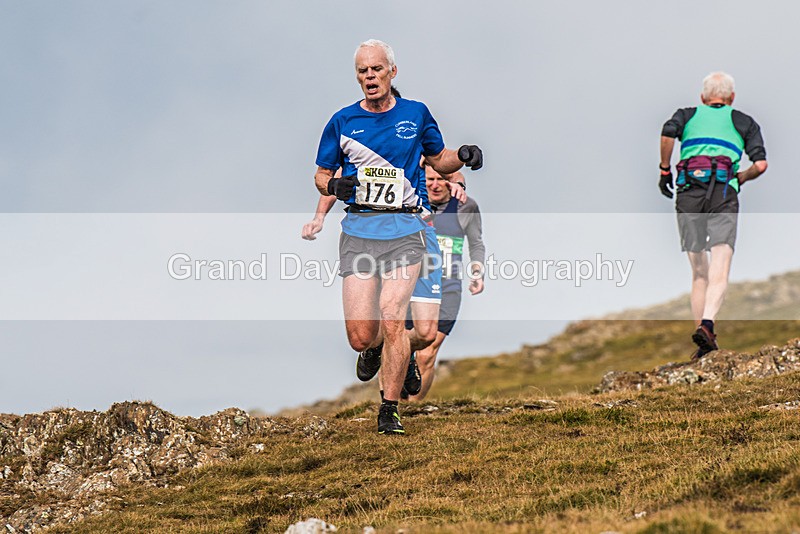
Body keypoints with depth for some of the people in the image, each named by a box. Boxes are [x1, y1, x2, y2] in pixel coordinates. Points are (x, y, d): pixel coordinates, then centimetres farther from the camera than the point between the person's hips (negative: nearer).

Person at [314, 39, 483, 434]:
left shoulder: (416, 114, 8)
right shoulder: (342, 121, 7)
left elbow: (438, 160, 21)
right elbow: (321, 173, 15)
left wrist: (463, 156, 0)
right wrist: (333, 185, -9)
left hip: (404, 229, -1)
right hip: (358, 230, 1)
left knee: (392, 321, -15)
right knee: (360, 338, -4)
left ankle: (389, 410, -2)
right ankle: (376, 347, 34)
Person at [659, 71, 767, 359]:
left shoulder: (688, 115, 23)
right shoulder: (744, 122, 22)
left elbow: (667, 133, -1)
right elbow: (761, 164, 8)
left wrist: (664, 170, 11)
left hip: (688, 191, 2)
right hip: (723, 190, -2)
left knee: (699, 272, 12)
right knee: (719, 272, -12)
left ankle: (701, 327, 6)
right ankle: (707, 324, -34)